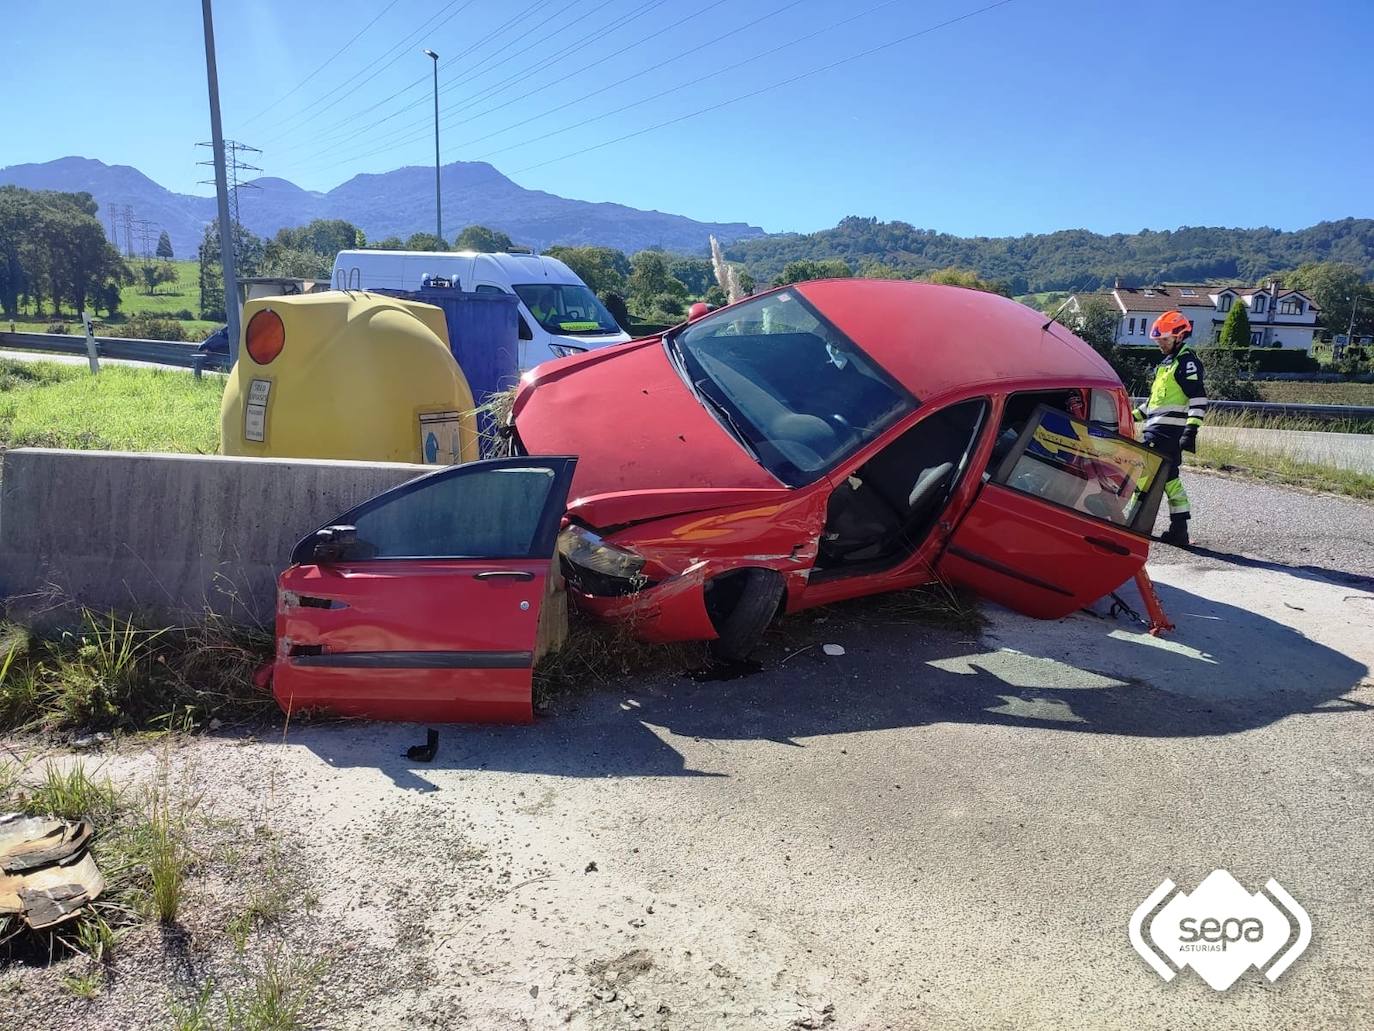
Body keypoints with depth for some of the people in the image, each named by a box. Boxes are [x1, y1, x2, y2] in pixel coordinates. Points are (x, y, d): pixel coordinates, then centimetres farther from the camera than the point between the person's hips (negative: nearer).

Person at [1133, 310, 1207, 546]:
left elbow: (1198, 398, -16)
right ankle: (1179, 530, 11)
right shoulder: (1167, 362, 24)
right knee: (1169, 477, 9)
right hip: (1158, 429, 10)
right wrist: (1133, 416, 26)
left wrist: (1191, 430, -23)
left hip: (1167, 431, -10)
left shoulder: (1187, 360, -7)